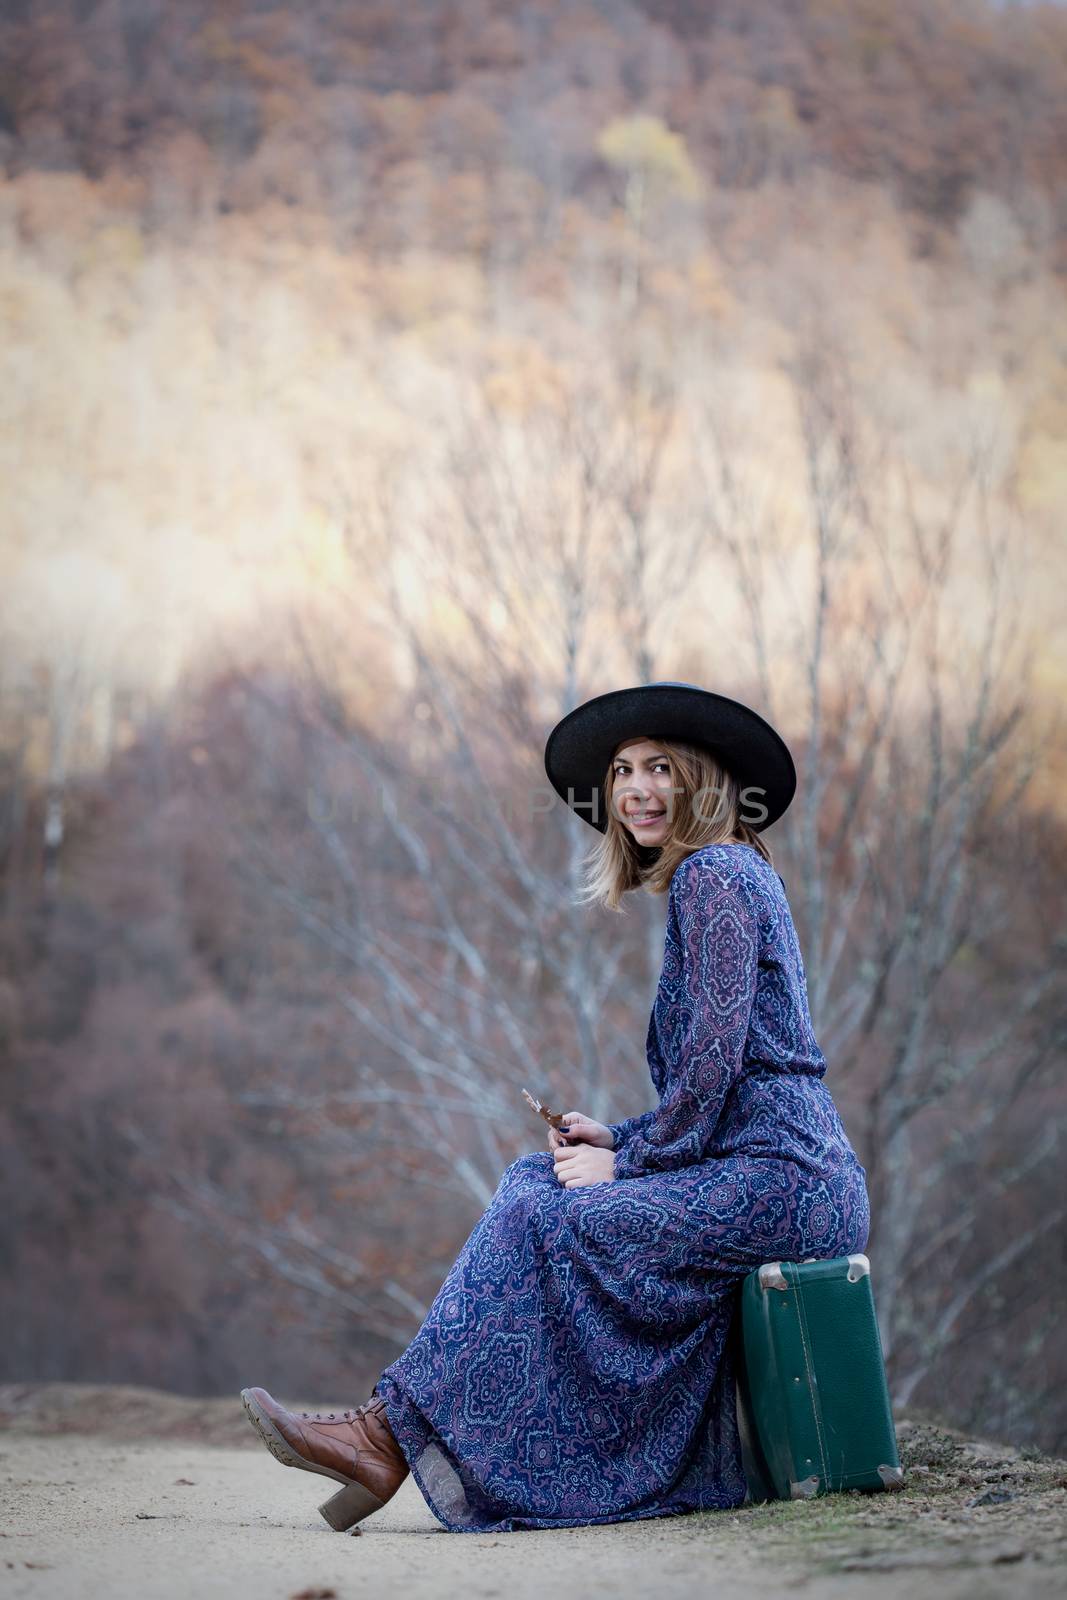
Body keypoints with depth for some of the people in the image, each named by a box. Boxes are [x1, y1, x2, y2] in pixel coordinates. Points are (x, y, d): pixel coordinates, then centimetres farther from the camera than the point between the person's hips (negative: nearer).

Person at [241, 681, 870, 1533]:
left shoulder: (713, 873, -9)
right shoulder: (733, 877, 22)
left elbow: (716, 1056, -17)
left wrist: (631, 1164, -9)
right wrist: (620, 1139, 10)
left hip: (776, 1178, -10)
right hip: (797, 1179, 10)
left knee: (539, 1217, -14)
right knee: (536, 1179, 4)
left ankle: (390, 1435, -8)